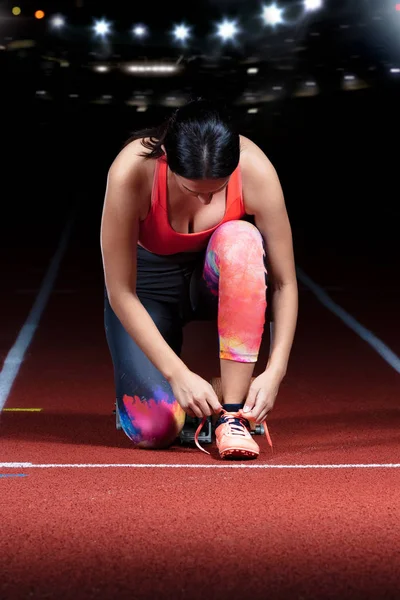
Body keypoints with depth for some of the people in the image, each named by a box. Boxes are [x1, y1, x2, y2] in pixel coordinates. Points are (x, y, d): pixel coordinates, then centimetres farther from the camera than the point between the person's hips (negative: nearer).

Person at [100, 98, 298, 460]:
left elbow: (284, 283, -20)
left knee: (240, 239, -37)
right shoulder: (131, 172, -32)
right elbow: (121, 293, -27)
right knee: (154, 429, -23)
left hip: (219, 279, 2)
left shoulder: (255, 170, -28)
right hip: (148, 283, -2)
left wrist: (274, 372, -30)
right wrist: (177, 373, -31)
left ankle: (233, 414, -29)